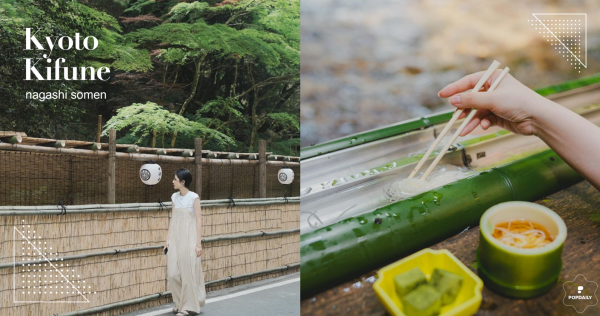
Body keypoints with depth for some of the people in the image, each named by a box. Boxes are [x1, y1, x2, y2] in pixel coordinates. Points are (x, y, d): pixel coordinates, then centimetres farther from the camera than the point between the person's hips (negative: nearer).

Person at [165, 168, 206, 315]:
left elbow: (198, 220, -9)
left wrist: (198, 243, -12)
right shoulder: (174, 197, 8)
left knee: (188, 272, 0)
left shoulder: (194, 197, -8)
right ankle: (180, 302, 23)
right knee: (173, 273, 4)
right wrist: (168, 239, 8)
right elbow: (172, 219, 13)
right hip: (175, 239, 5)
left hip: (189, 238, -5)